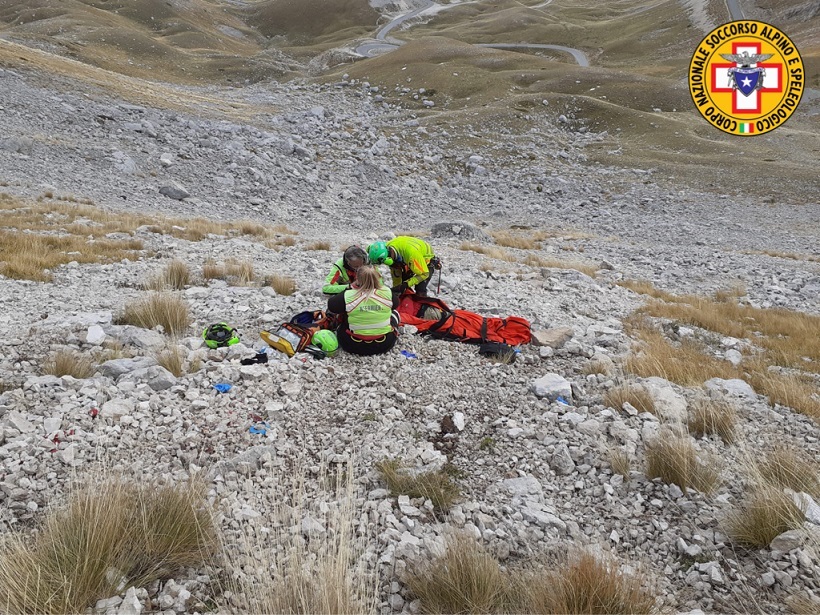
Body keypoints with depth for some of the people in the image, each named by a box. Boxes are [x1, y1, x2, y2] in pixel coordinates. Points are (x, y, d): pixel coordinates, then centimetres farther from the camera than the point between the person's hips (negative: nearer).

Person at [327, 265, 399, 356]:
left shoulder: (348, 296, -17)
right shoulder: (387, 292, -11)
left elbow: (330, 305, 1)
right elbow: (396, 303, 10)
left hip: (354, 346, -1)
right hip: (385, 345, 1)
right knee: (394, 313, 29)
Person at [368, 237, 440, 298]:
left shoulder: (411, 252, -46)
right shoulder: (388, 248, -24)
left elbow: (424, 273, -35)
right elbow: (396, 273, -10)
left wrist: (406, 284, -39)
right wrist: (396, 288, -11)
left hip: (426, 261, -7)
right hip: (411, 262, 7)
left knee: (420, 291, -18)